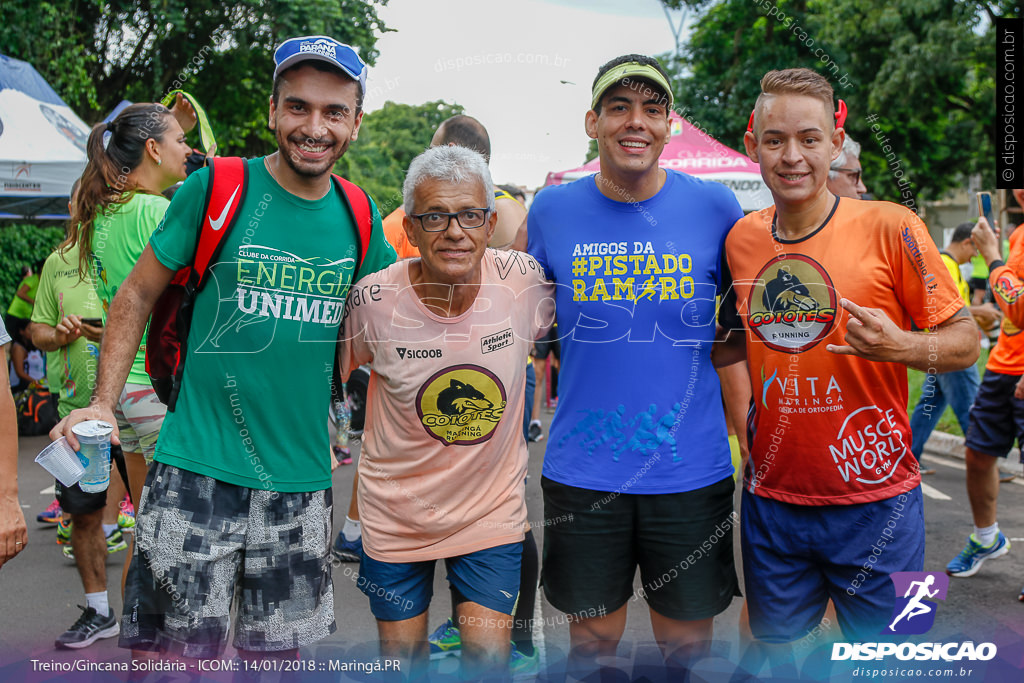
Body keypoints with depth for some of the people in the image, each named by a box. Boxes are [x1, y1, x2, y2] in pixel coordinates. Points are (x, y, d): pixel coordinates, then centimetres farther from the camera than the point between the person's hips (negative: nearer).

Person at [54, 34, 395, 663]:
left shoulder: (358, 215, 4)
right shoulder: (216, 189, -5)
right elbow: (138, 294, 2)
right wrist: (103, 405, -7)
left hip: (302, 478, 3)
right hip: (198, 471, -3)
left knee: (275, 652, 14)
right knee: (166, 652, 1)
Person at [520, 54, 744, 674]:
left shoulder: (715, 207, -4)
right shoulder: (552, 211, -2)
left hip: (692, 472, 0)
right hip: (581, 473, 1)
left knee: (688, 642, 13)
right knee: (592, 638, 15)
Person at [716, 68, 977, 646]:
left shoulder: (889, 227, -10)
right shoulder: (741, 240, 3)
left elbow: (965, 342, -6)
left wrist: (900, 346, -24)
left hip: (873, 500, -3)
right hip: (772, 499, 4)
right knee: (777, 645, 18)